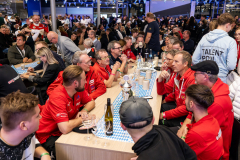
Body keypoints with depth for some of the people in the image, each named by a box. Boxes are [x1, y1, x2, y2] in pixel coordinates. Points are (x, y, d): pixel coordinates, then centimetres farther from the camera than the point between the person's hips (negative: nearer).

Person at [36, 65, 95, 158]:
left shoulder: (79, 89, -9)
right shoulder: (58, 97, -31)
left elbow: (91, 102, 9)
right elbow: (65, 129, -38)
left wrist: (84, 110, -14)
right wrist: (82, 119, -21)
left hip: (67, 128, 7)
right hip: (49, 136, -7)